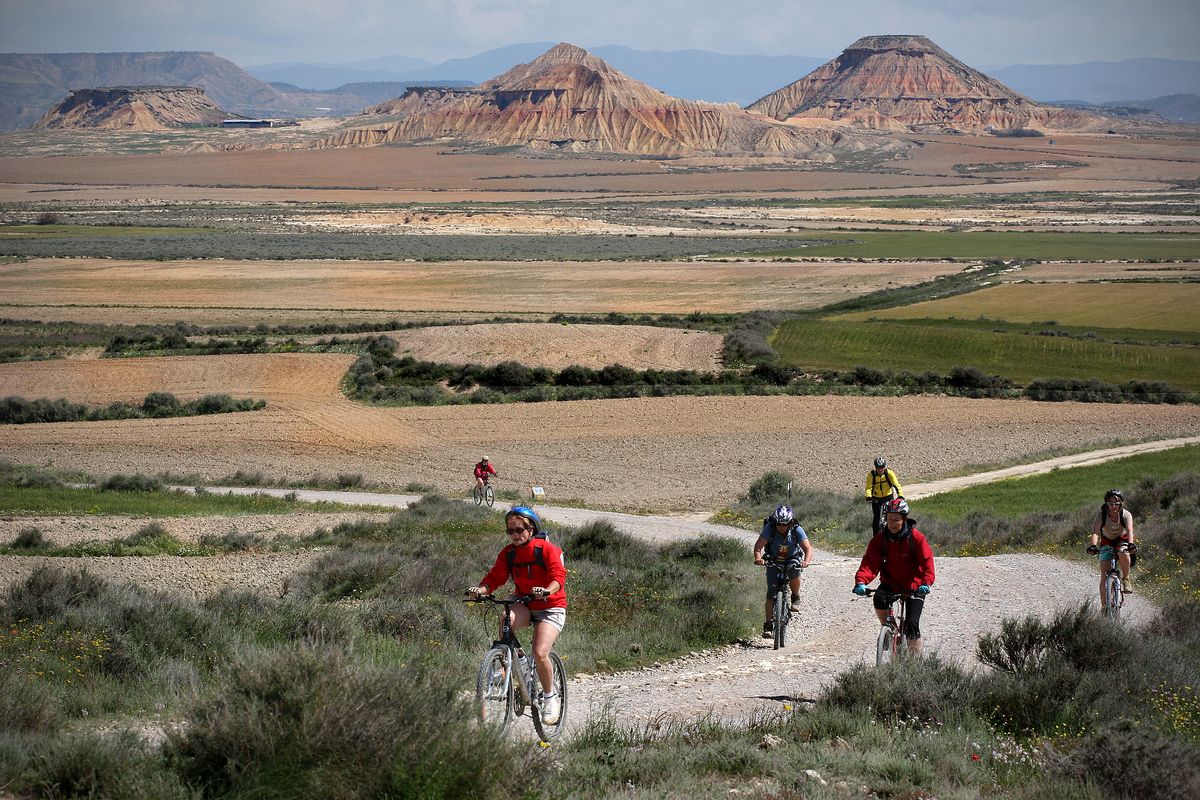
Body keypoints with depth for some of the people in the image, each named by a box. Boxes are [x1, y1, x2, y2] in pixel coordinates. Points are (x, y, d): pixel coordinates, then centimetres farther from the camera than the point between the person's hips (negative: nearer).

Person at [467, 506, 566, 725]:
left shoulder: (547, 549, -11)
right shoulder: (508, 553, 3)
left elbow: (558, 575, -23)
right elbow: (495, 577, -5)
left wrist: (547, 590, -45)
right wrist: (481, 589, -27)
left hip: (551, 608, -4)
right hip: (525, 606, 4)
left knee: (540, 653, -23)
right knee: (505, 618, -34)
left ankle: (550, 698, -1)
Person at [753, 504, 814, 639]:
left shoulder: (797, 530, -25)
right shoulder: (770, 528, -25)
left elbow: (808, 548, -31)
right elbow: (758, 546, -30)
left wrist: (806, 561, -51)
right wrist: (758, 558, -50)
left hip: (792, 559, 0)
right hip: (773, 561, 0)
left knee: (794, 571, -33)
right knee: (771, 591, -12)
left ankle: (795, 597, -4)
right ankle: (769, 624, -8)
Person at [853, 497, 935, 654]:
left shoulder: (916, 538, -13)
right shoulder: (880, 539, -7)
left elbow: (927, 560, -19)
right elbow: (870, 561, -16)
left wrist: (926, 582, -36)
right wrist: (861, 581, -34)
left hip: (913, 585, -2)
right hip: (890, 582, 2)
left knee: (912, 624, -12)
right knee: (879, 599, -31)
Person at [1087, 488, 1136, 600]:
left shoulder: (1126, 514, -22)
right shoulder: (1102, 515, -22)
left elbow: (1130, 530, -37)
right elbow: (1095, 531, -35)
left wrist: (1131, 544, -57)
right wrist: (1093, 546, -54)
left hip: (1122, 540, -1)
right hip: (1106, 542, 1)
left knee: (1123, 554, -37)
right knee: (1104, 574, -12)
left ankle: (1126, 579, -13)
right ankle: (1104, 605, -7)